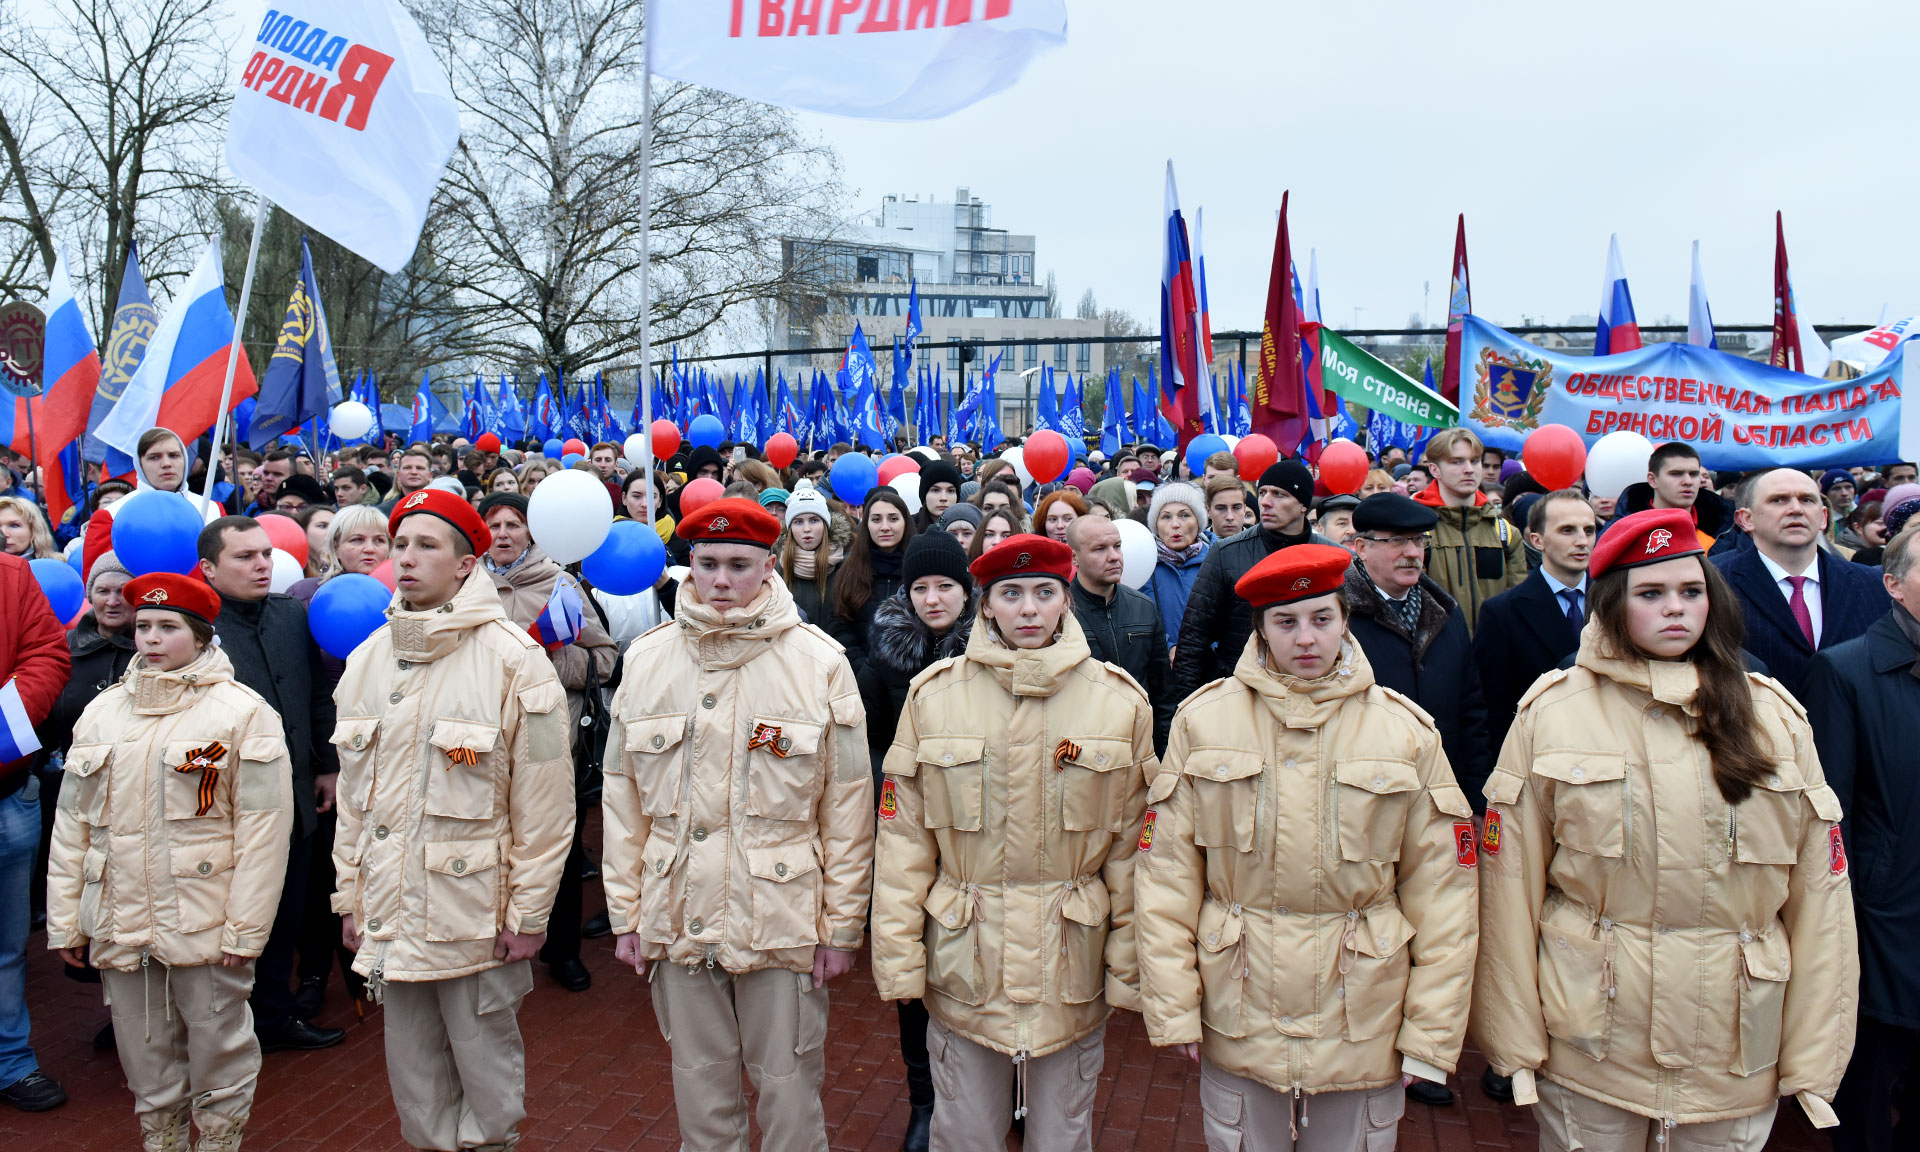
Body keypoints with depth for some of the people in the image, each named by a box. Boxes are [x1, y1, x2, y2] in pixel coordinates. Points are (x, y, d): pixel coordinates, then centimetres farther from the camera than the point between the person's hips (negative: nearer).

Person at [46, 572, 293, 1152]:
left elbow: (263, 828, -10)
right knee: (145, 1059, 15)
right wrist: (64, 921, 8)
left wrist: (245, 929, -13)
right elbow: (72, 825, 12)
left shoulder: (243, 712, -6)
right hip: (119, 925, 5)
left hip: (206, 927, -4)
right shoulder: (102, 712, 10)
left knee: (217, 1053, 7)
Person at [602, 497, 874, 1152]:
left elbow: (849, 805, -4)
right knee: (700, 1083, 17)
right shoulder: (647, 660, 2)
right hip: (679, 919, 3)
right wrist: (626, 915, 5)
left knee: (789, 1086, 10)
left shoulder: (820, 662, -7)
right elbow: (622, 798, 7)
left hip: (785, 920, -2)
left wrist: (844, 925, -4)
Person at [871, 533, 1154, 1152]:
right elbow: (903, 839, 0)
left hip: (1073, 970, 0)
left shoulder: (1120, 701, -3)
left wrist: (1129, 966, 0)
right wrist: (899, 960, -3)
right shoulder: (933, 696, -3)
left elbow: (1133, 846, 0)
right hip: (963, 968, 0)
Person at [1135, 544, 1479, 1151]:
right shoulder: (1204, 720, -4)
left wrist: (1432, 1031, -2)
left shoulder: (1406, 731, -3)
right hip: (1238, 1024, 0)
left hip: (1364, 1030, 0)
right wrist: (1173, 1008, -4)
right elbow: (1166, 873, -1)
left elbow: (1442, 889, -1)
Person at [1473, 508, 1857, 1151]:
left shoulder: (1776, 716, 2)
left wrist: (1814, 1062, 0)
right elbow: (1511, 886, -4)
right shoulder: (1552, 713, -5)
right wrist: (1515, 1044, -5)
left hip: (1739, 1057, 2)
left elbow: (1820, 894, 2)